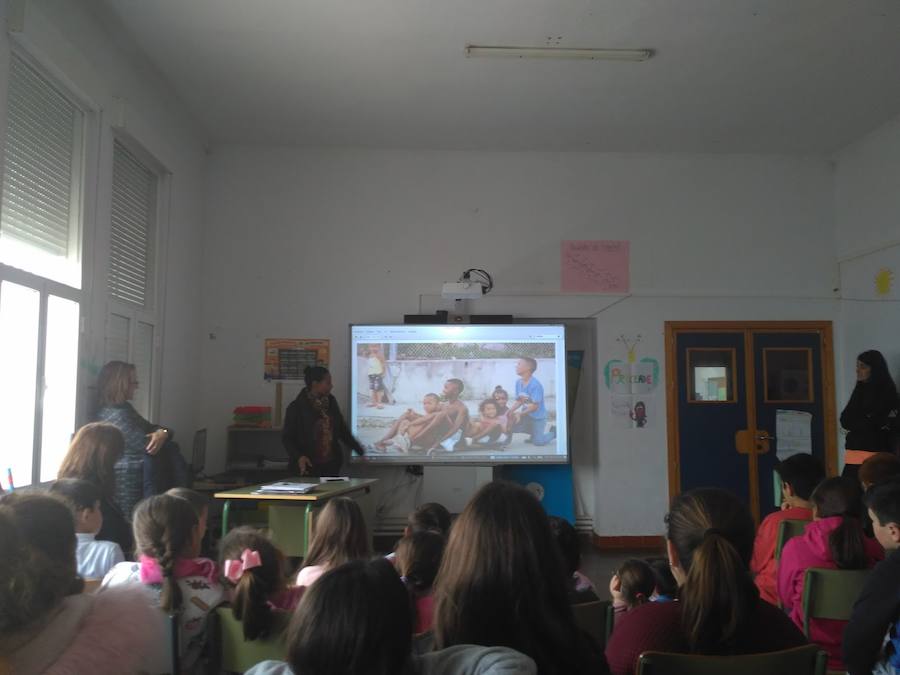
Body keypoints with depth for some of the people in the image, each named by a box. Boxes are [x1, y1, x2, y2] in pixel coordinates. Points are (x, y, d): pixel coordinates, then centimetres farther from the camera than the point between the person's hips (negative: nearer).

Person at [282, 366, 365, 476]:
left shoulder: (331, 402, 5)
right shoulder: (296, 407, -9)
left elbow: (342, 430, 12)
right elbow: (287, 438, -6)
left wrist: (360, 451, 9)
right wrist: (298, 457, -23)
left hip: (332, 465, 5)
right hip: (309, 466, -5)